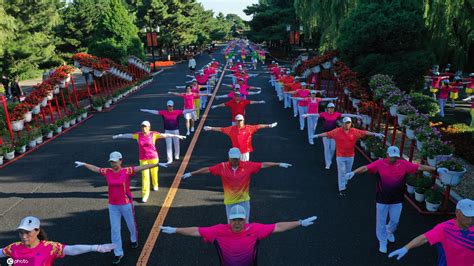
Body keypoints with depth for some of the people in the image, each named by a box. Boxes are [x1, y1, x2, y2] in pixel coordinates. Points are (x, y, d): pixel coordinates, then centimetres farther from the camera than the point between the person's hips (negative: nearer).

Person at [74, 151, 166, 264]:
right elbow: (95, 168, 14)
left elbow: (143, 167, -22)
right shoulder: (107, 172, -3)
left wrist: (157, 164, -30)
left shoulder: (127, 171, -15)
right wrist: (83, 164, 28)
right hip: (112, 205, 3)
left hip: (126, 204, -3)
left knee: (131, 223, 19)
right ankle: (118, 253, 20)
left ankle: (134, 239, 50)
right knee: (114, 230, 6)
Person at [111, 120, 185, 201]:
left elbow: (165, 135, -13)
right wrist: (117, 136, 27)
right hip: (143, 159, 1)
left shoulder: (153, 134, -8)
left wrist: (177, 136, -19)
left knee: (154, 173, 15)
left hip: (153, 158, -1)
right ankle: (145, 194, 3)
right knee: (145, 176, -4)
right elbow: (128, 135, 15)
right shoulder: (138, 135, 1)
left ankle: (155, 185, 47)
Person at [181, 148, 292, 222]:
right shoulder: (222, 167, -11)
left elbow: (263, 165, -9)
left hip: (244, 200, -1)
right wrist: (191, 173, -7)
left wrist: (279, 164, -10)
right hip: (229, 201, 1)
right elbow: (207, 169, -7)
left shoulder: (248, 165, -12)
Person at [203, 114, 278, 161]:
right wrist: (211, 128, 0)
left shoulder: (249, 128, -8)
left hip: (245, 151, -1)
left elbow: (258, 126, -10)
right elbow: (221, 129, 0)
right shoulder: (232, 129, -4)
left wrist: (269, 125, -15)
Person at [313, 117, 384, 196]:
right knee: (341, 172, 1)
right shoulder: (337, 131, -9)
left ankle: (344, 183, 39)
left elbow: (364, 132, -3)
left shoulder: (354, 131, -3)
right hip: (340, 156, -3)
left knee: (347, 171, 16)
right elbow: (327, 134, -9)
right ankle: (342, 188, 7)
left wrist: (375, 134, -7)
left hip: (350, 156, 3)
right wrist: (317, 135, -14)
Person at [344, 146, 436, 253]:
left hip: (397, 200, 2)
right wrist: (354, 172, -35)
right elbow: (365, 168, -21)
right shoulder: (380, 163, -13)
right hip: (382, 199, -2)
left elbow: (419, 167, -1)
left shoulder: (404, 164, -6)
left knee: (395, 221, 19)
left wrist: (435, 169, -3)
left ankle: (389, 231, 53)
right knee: (381, 221, 11)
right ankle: (382, 241, 32)